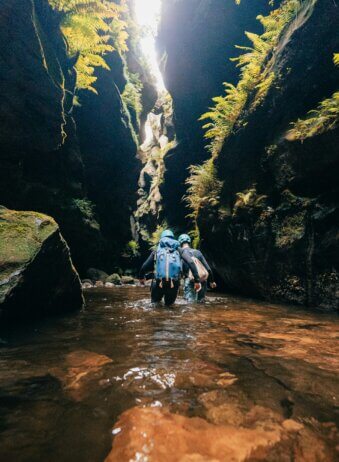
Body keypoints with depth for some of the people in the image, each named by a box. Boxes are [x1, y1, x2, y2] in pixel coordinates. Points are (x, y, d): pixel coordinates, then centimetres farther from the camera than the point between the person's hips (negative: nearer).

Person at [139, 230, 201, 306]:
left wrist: (141, 277, 37)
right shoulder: (179, 250, 16)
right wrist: (197, 280, 1)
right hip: (174, 284, 0)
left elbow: (145, 266, 18)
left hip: (159, 283, 0)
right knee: (169, 304, 25)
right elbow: (191, 263, 1)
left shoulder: (157, 250, 16)